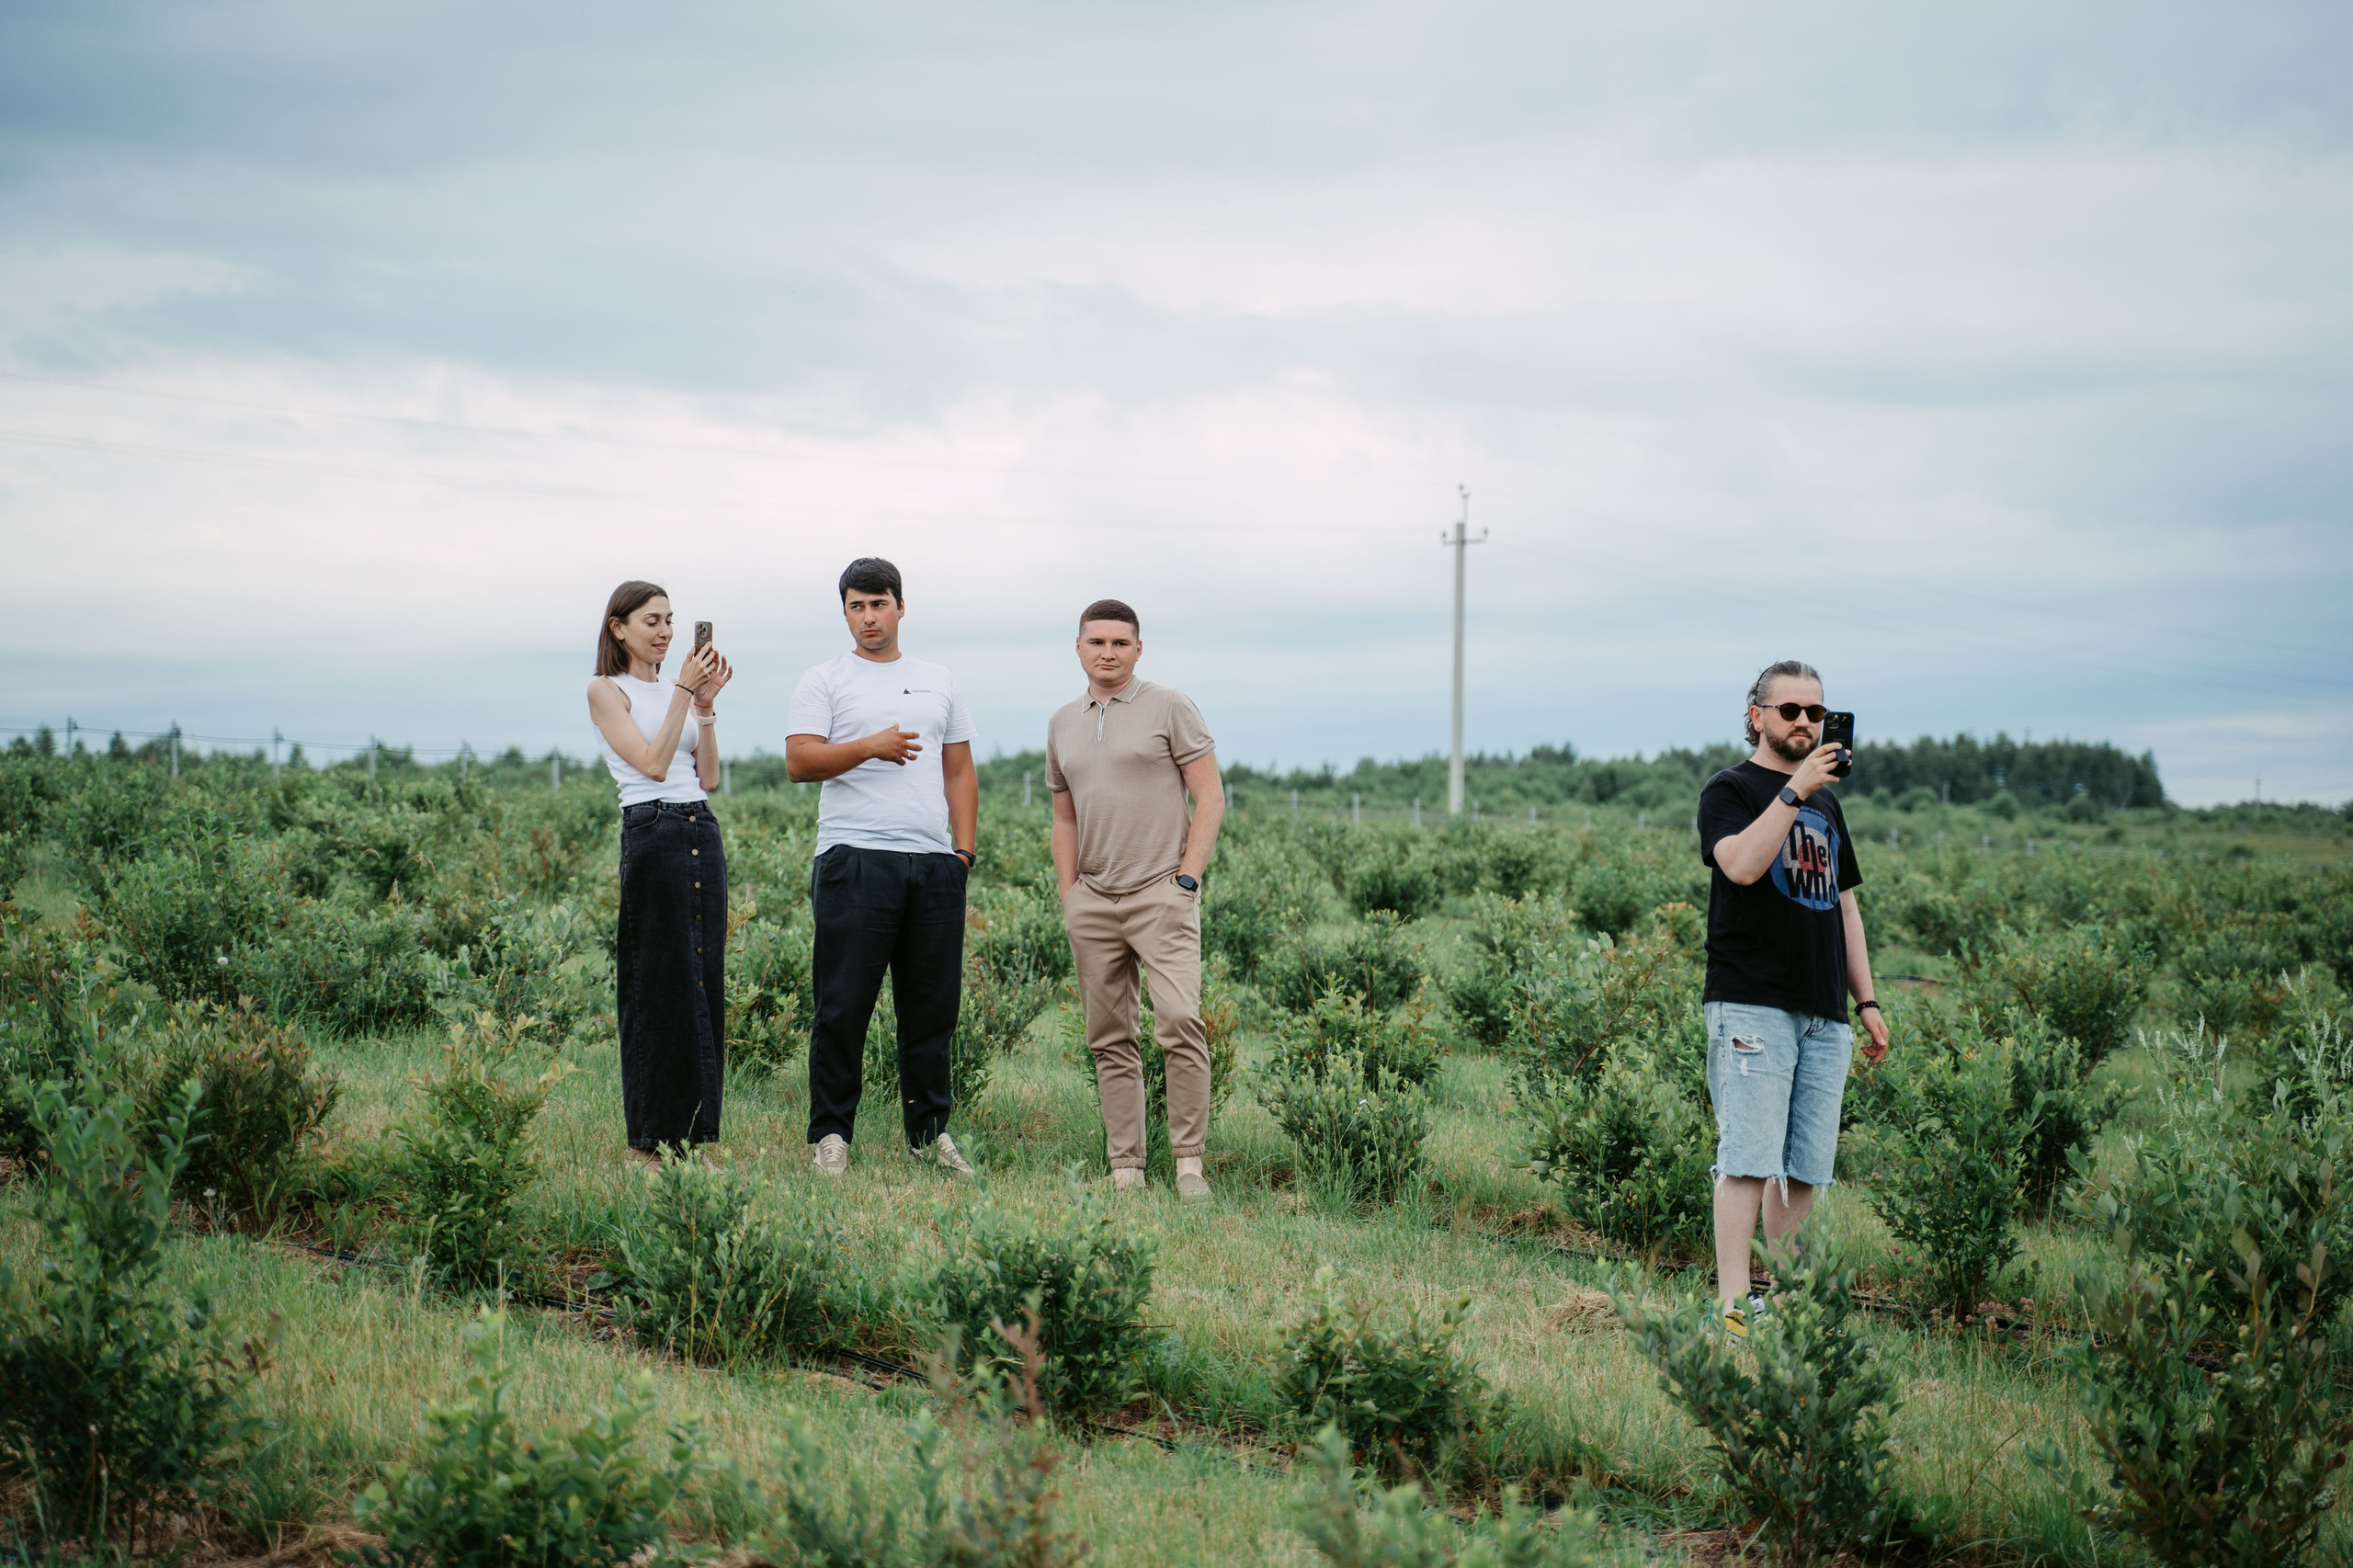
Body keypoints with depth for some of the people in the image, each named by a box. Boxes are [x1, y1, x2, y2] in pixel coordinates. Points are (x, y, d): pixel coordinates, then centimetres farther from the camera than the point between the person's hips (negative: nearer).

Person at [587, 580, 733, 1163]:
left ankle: (699, 1131, 11)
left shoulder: (676, 691, 19)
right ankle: (649, 1138, 1)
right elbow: (652, 763, -12)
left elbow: (708, 777, 11)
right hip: (652, 832, -6)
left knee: (705, 981, 5)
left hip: (704, 835, 6)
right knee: (660, 982, -6)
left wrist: (706, 705, 3)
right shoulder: (607, 691, 1)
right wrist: (683, 693, -12)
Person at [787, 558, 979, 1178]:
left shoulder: (939, 683, 19)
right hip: (855, 859, -4)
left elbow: (959, 772, 19)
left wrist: (964, 849, 8)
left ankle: (929, 1132, 16)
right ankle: (830, 1135, 4)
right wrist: (870, 746, -19)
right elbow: (798, 761, -6)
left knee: (933, 1006, 7)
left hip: (933, 864, 4)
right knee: (844, 1005, -4)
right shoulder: (825, 682, 5)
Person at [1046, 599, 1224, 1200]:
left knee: (1180, 1022, -18)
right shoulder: (1063, 723, 16)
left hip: (1161, 894, -5)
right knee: (1110, 1040, 4)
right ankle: (1126, 1169, 7)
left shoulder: (1170, 708, 1)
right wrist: (1069, 897, 13)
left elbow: (1211, 799, -1)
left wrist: (1186, 879, -9)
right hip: (1093, 900, 5)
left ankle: (1188, 1162, -12)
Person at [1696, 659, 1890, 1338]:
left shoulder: (1826, 802, 22)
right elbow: (1743, 864, -20)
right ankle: (1733, 1306, -12)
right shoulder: (1730, 790, 1)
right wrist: (1794, 790, -21)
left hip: (1824, 1013, 7)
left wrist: (1867, 1002, 18)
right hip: (1752, 1004, -7)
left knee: (1804, 1167, 5)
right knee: (1749, 1158, -11)